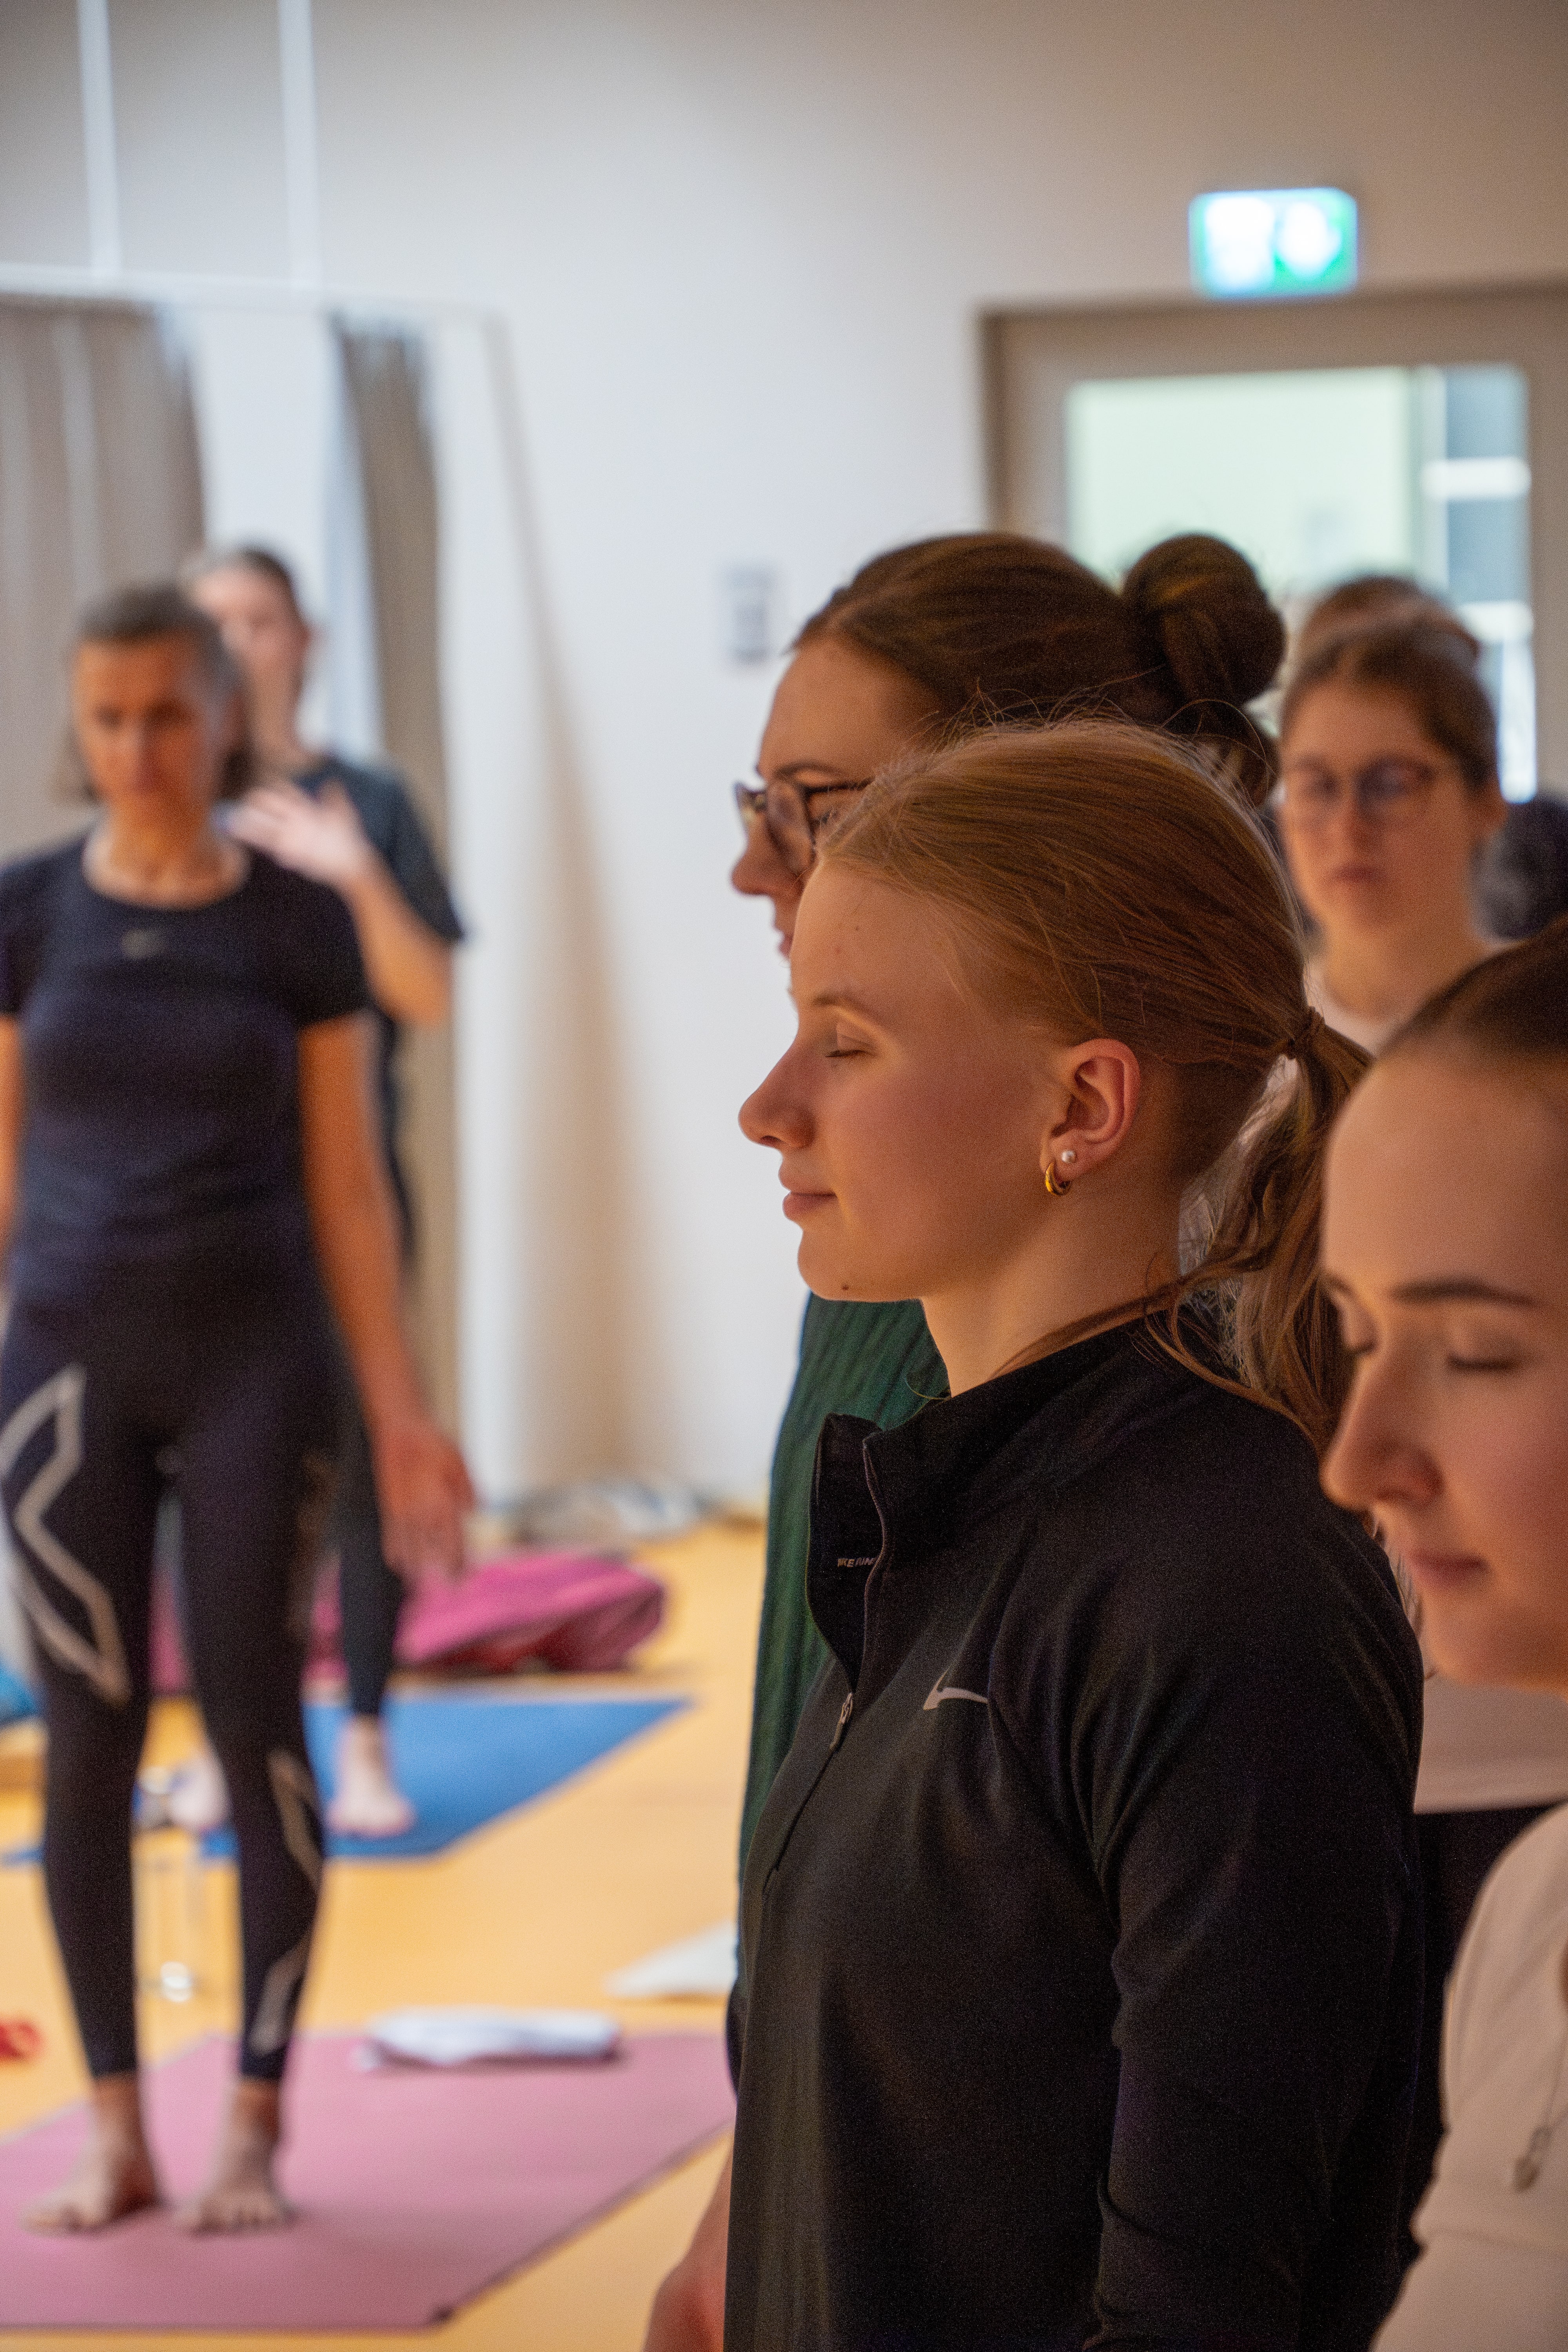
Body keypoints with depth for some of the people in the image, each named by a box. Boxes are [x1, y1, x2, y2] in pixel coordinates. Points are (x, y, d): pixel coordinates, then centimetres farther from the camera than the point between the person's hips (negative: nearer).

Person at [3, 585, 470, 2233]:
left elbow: (346, 1186, 2)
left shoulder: (297, 925, -1)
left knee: (256, 1725, 0)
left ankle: (254, 2129, 10)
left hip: (252, 1356, -1)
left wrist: (401, 1413, -1)